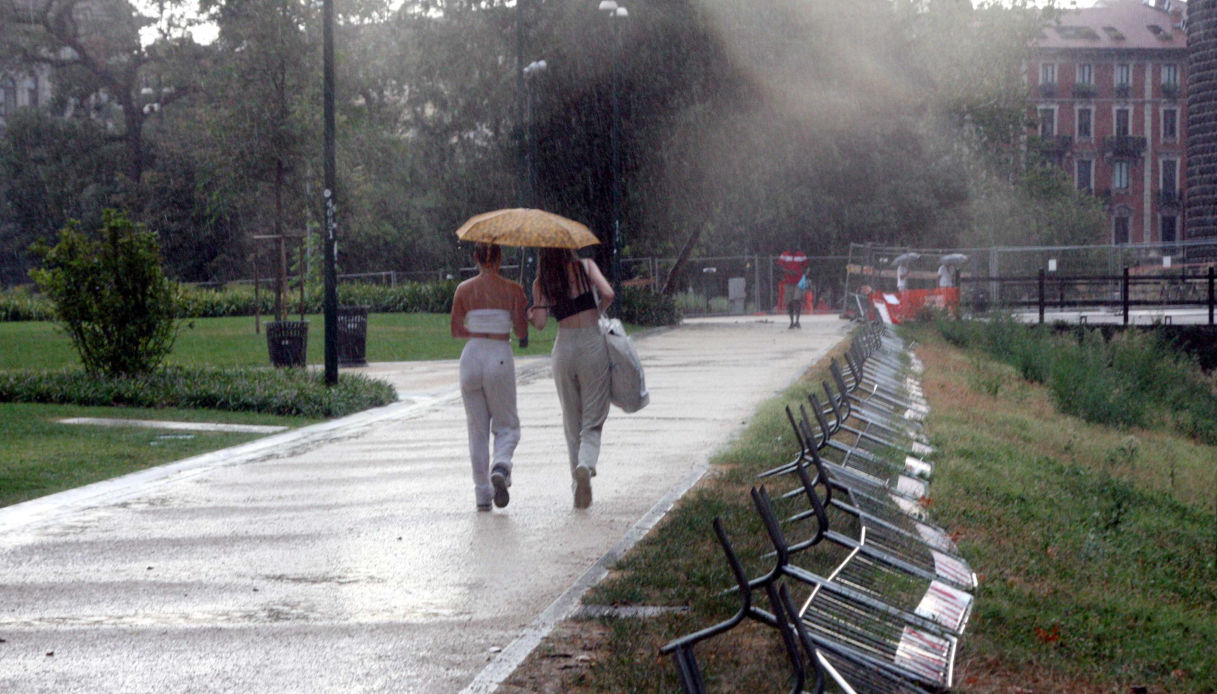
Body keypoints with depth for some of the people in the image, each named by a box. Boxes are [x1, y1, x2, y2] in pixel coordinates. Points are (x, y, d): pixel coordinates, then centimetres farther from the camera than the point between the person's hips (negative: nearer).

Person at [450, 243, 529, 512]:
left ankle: (482, 494, 10)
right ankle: (500, 466, -20)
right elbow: (521, 331, -2)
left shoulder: (464, 290, 2)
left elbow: (455, 331, 7)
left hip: (471, 356, 2)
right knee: (507, 426, 11)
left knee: (477, 429, 11)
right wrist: (523, 309, 16)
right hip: (500, 357, -2)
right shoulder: (512, 290, -3)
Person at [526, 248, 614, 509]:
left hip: (563, 348, 2)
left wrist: (531, 314, 19)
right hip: (592, 344, -2)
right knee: (592, 421, 2)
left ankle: (578, 485, 13)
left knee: (571, 422, 14)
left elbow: (540, 323, -4)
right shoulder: (585, 267, 0)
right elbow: (608, 294, -14)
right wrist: (596, 313, 6)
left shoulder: (541, 282, 3)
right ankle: (586, 465, -27)